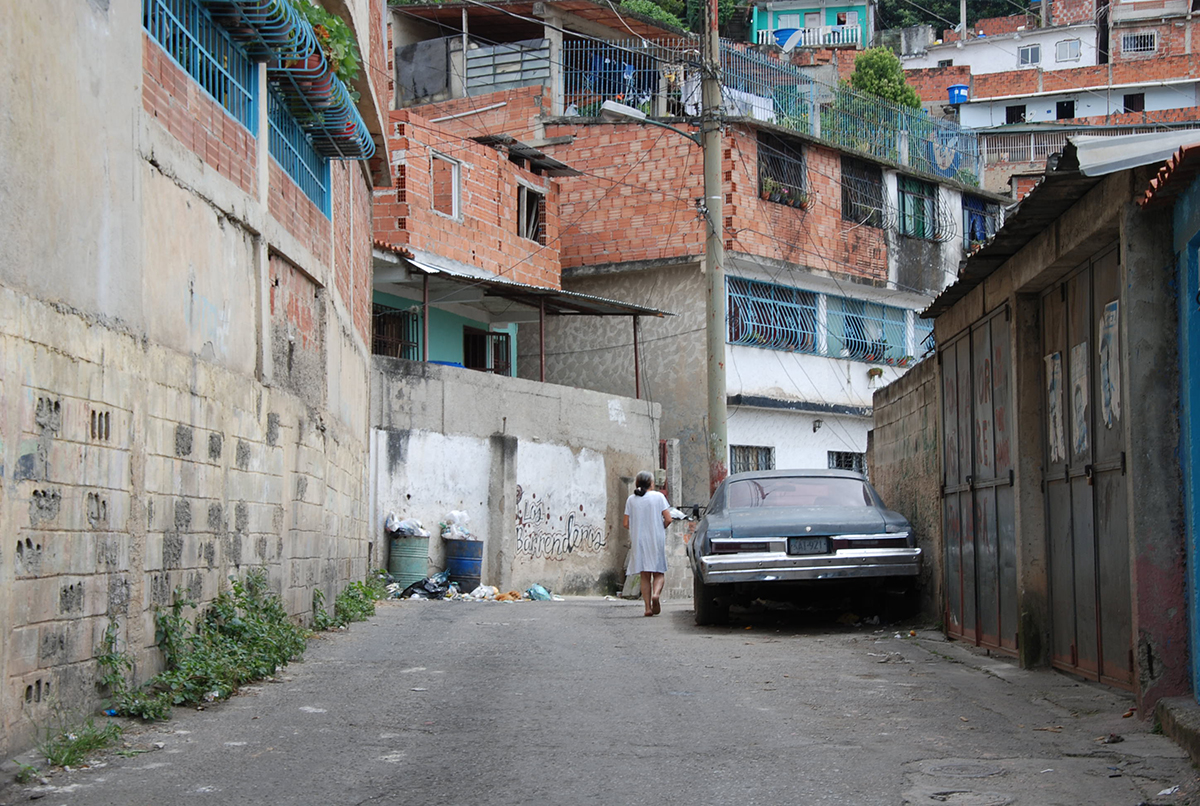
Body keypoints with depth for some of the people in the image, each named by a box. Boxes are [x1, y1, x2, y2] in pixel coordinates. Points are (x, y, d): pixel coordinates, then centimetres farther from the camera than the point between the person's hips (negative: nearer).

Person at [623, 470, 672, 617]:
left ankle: (648, 607, 0)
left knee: (645, 576, 7)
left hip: (639, 540, 2)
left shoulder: (631, 499, 3)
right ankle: (656, 594, -22)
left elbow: (626, 524, 1)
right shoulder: (658, 496, -2)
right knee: (659, 573, 7)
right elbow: (668, 519, -7)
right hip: (657, 540, -2)